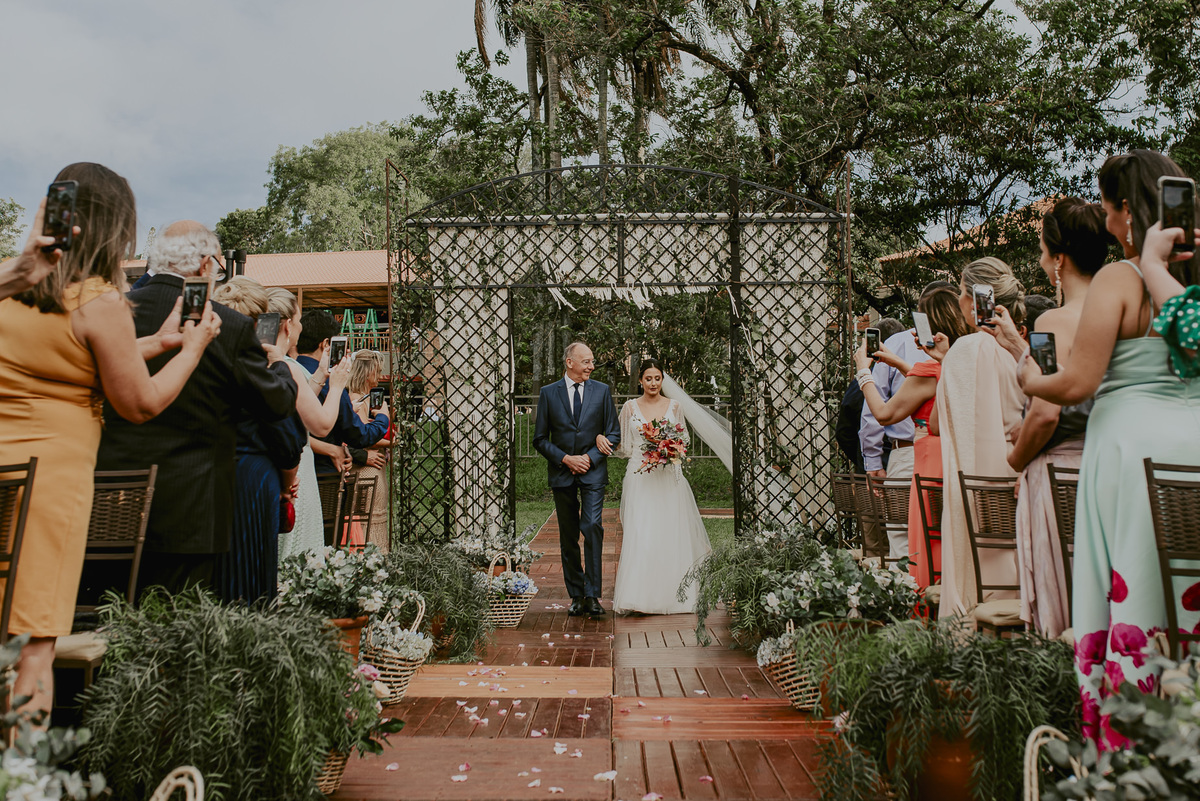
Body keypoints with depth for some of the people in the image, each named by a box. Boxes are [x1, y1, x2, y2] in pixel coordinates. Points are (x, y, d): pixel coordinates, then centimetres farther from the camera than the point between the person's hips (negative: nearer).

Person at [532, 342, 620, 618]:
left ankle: (592, 595, -12)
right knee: (568, 537, 6)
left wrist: (590, 457, -8)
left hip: (593, 472, -1)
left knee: (593, 527, -16)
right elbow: (540, 439, 4)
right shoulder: (548, 393, 3)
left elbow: (613, 434, 6)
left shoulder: (602, 391, 5)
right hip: (562, 473, 1)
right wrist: (565, 459, -9)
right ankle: (576, 595, 16)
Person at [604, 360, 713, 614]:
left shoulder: (674, 406, 8)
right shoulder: (630, 407, 8)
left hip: (668, 478, 1)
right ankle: (637, 593, -6)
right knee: (638, 534, -9)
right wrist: (601, 437, -7)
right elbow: (623, 446, 11)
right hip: (639, 477, 0)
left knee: (670, 533, 0)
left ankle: (671, 592, 13)